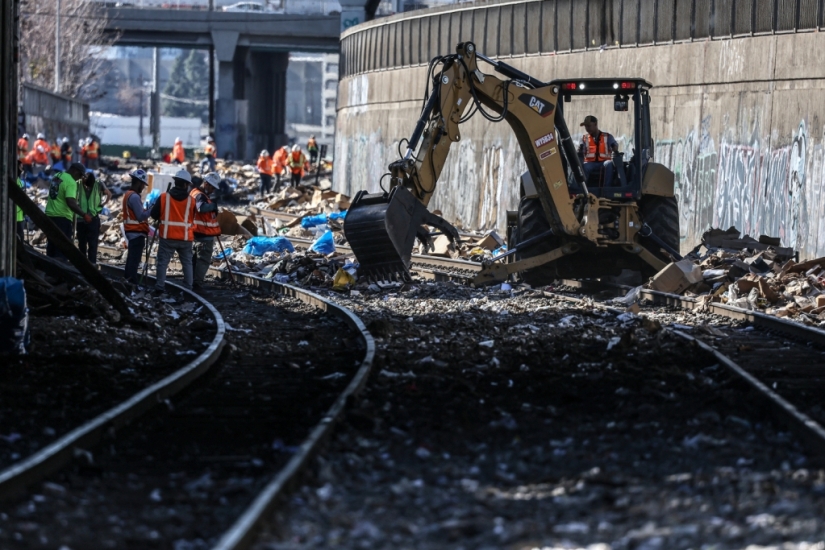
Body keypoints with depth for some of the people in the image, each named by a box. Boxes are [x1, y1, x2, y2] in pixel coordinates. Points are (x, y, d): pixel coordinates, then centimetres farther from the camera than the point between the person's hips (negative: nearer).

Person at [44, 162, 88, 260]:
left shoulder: (56, 176, 11)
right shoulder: (71, 182, -16)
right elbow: (71, 203, -26)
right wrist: (84, 215, -20)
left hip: (50, 215, 8)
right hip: (63, 217, -8)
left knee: (51, 245, 14)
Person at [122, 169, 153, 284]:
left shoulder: (128, 194, 15)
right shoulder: (134, 197, -16)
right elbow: (141, 216, -20)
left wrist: (146, 210, 9)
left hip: (131, 232, 10)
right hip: (137, 233, -10)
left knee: (131, 260, 14)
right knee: (134, 262, -10)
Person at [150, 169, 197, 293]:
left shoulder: (164, 197, -5)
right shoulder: (191, 200, -3)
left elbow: (154, 214, 1)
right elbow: (193, 218, 8)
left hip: (167, 236, -1)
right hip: (185, 237, 1)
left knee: (163, 262, 4)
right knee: (187, 263, 10)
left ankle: (159, 287, -2)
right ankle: (188, 288, 7)